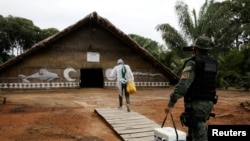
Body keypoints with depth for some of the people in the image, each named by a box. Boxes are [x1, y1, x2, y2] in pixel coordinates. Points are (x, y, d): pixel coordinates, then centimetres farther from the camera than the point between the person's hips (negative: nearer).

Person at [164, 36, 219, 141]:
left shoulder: (193, 63, -15)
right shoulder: (213, 63, 8)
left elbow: (183, 84, -26)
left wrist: (170, 103, -25)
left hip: (196, 104, -7)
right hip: (208, 102, 7)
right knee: (194, 129, 22)